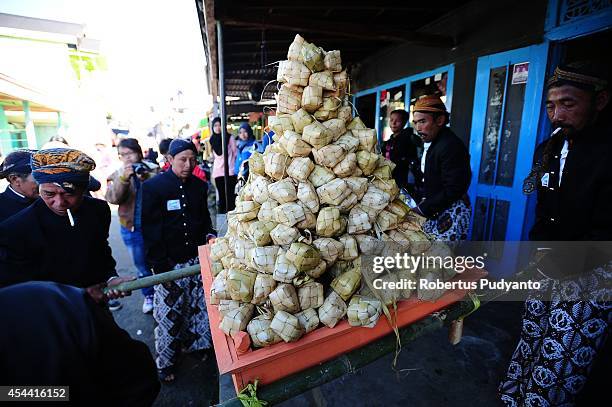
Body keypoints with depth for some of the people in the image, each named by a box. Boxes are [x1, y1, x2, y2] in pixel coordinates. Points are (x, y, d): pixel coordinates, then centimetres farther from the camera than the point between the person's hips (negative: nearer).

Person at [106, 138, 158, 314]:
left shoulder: (151, 171, -3)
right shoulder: (117, 175, 2)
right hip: (132, 229, 2)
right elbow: (112, 198, -13)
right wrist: (123, 178, -27)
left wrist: (146, 178, -26)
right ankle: (149, 296, 33)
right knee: (142, 265, 14)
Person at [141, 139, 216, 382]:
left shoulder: (199, 186, 5)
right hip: (168, 263, -4)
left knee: (199, 306, 13)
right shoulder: (152, 187, -8)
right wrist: (160, 266, -11)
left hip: (196, 257, 4)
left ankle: (197, 344, 36)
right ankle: (165, 361, 26)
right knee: (168, 313, 6)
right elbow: (150, 231, -9)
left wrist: (209, 235, -2)